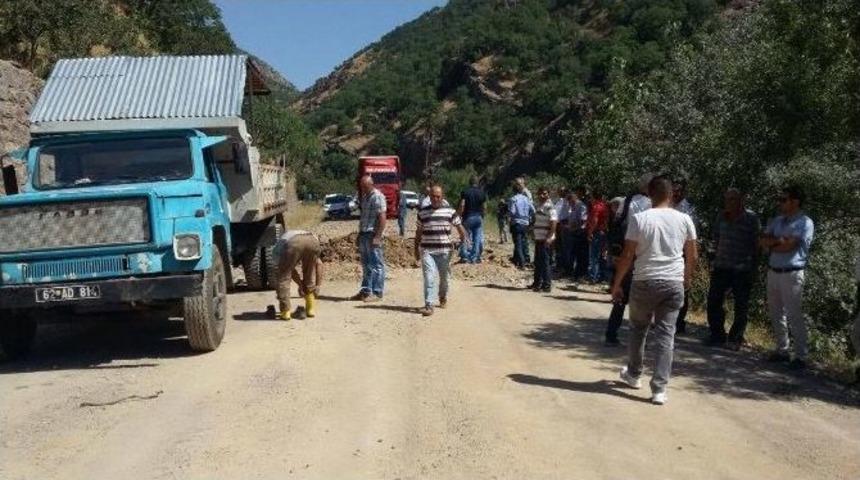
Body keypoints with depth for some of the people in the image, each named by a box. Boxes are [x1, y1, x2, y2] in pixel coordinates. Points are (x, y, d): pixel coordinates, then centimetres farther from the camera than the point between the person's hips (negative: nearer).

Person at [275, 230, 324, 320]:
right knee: (310, 276, 25)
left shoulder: (278, 247, 39)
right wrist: (318, 285, 34)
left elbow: (289, 269, 28)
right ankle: (311, 309, 28)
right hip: (313, 241, 3)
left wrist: (300, 284, 33)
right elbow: (319, 263, 33)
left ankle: (285, 312, 15)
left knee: (283, 278, 15)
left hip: (293, 244, -3)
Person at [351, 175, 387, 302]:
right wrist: (360, 234, 18)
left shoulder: (377, 197, -12)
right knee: (366, 264, 13)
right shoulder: (365, 196, 17)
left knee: (376, 265, -3)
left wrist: (378, 236, -23)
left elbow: (382, 218, -18)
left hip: (373, 235, -9)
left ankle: (377, 293, 1)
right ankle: (366, 291, 20)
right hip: (364, 234, 9)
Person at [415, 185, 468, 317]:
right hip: (427, 250, 0)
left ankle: (443, 298, 38)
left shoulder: (450, 211, 3)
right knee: (429, 277, -12)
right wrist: (416, 249, 15)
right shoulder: (422, 212, 6)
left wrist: (464, 239, -10)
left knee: (443, 277, 13)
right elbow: (419, 231, 14)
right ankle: (429, 305, -15)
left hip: (444, 250, 0)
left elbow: (459, 226, 6)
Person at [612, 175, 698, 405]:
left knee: (638, 329, 18)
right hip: (674, 284, 1)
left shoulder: (639, 219, -7)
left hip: (645, 282, -1)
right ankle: (660, 388, -1)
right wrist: (687, 279, 25)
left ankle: (633, 374, 34)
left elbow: (627, 255, -8)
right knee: (666, 335, 3)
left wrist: (617, 284, 1)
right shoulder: (684, 220, 1)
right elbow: (692, 257, 8)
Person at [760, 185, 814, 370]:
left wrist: (772, 244, -1)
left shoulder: (805, 223, -8)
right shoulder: (777, 220, 13)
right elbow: (763, 241, 4)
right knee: (776, 314, 12)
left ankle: (801, 356, 0)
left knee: (794, 315, -7)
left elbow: (789, 246, -17)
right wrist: (781, 240, -11)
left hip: (791, 274, -7)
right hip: (773, 271, 7)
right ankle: (782, 350, 22)